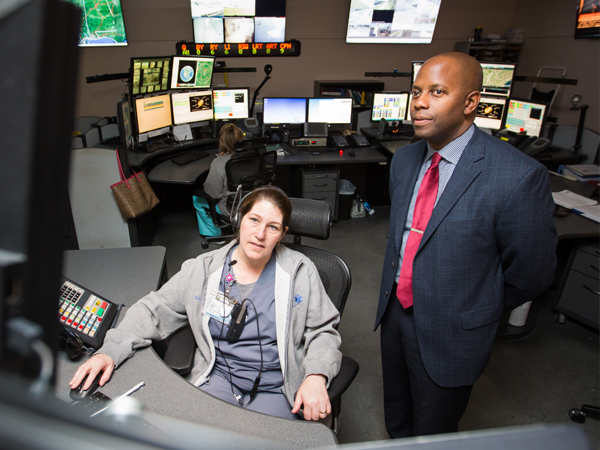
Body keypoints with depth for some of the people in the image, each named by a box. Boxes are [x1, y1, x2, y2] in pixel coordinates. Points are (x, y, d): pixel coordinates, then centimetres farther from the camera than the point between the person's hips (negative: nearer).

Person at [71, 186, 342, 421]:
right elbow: (154, 310, 5)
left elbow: (323, 331, 1)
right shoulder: (204, 269, 1)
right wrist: (110, 351, -8)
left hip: (277, 389, -1)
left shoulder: (300, 272, -3)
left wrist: (316, 377, -17)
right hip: (217, 377, 1)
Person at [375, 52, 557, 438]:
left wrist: (479, 312, 0)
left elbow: (531, 272, -13)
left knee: (431, 434, 19)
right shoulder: (404, 160, -1)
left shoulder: (518, 176, -24)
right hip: (395, 310, 6)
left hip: (450, 333, -5)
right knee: (396, 418, 28)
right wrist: (396, 291, 11)